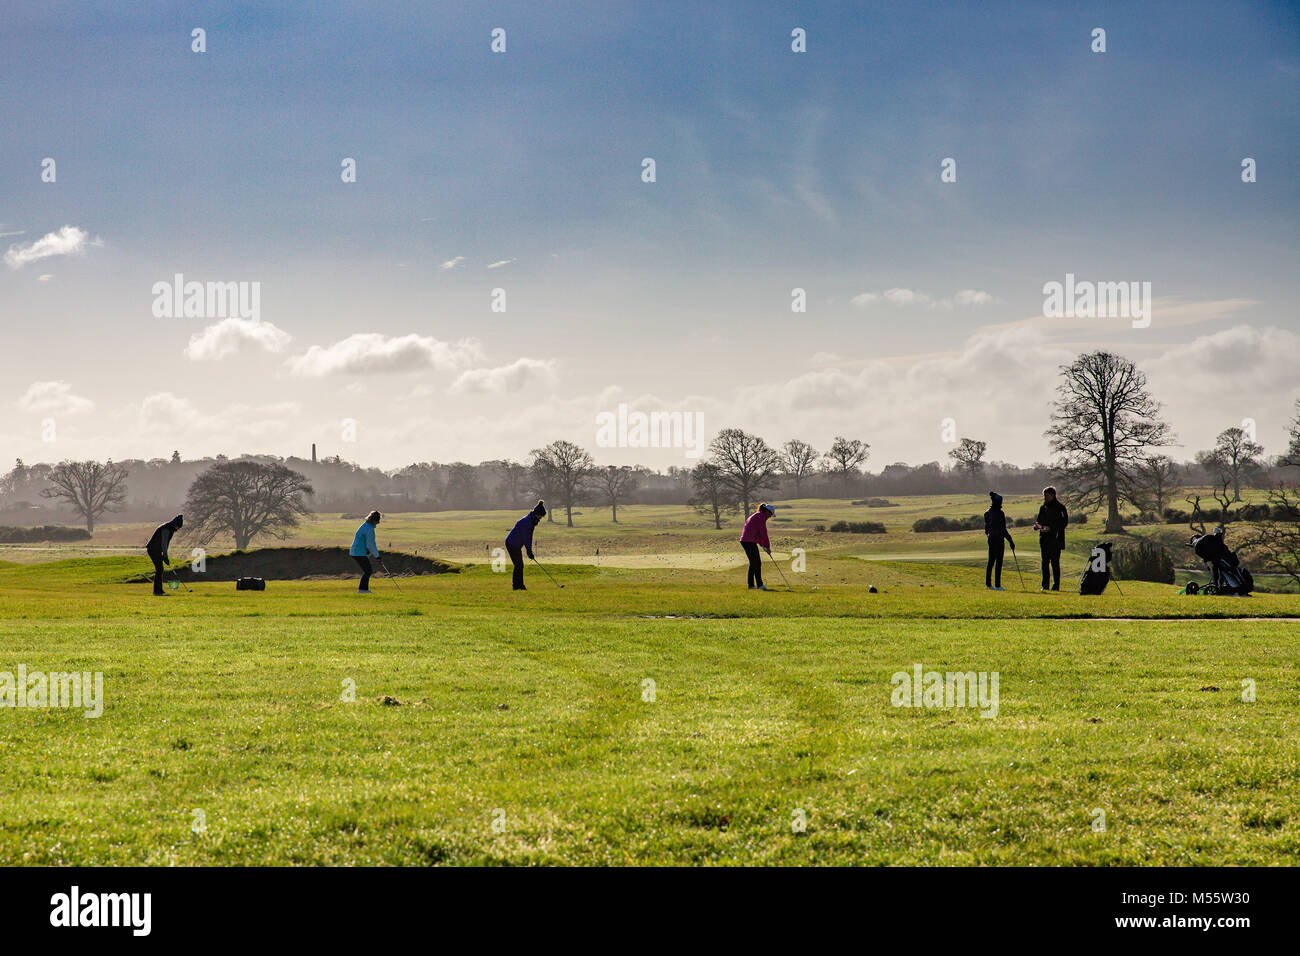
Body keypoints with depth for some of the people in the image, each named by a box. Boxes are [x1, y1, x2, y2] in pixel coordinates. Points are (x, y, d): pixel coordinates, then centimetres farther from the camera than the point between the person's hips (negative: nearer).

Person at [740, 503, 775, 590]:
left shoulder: (755, 515, 23)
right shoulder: (761, 516, -8)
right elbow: (764, 533, -10)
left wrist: (762, 545, 17)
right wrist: (768, 547, -4)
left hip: (744, 540, 10)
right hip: (750, 541, -10)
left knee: (753, 563, 13)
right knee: (757, 563, -7)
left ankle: (751, 585, 13)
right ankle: (759, 584, -9)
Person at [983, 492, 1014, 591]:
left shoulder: (987, 513, 7)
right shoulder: (1000, 513, -14)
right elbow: (1003, 529, -15)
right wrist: (1011, 541, -10)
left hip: (990, 539, 7)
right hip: (999, 539, -7)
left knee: (991, 561, 13)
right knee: (999, 561, -3)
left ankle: (988, 583, 15)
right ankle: (997, 585, -4)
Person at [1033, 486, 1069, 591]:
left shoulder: (1060, 508, -5)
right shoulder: (1043, 507, 14)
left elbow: (1064, 523, -10)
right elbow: (1038, 519, 22)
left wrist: (1050, 528, -19)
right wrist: (1037, 524, -3)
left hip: (1056, 539, -6)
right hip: (1044, 539, 6)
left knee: (1055, 563, -6)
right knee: (1045, 562, 6)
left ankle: (1056, 585, -3)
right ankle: (1045, 585, 11)